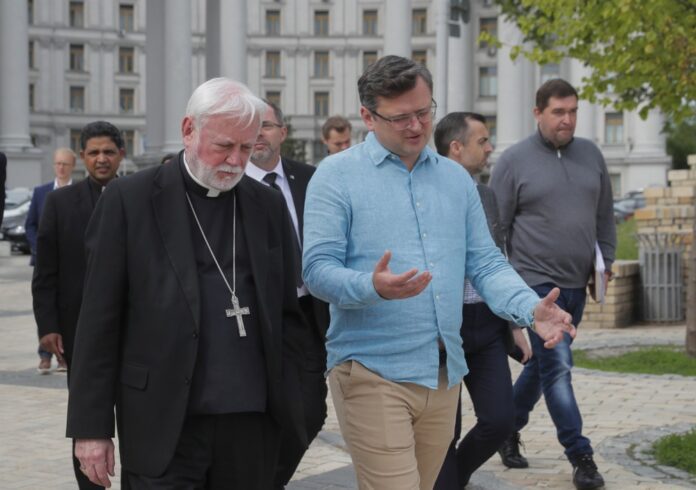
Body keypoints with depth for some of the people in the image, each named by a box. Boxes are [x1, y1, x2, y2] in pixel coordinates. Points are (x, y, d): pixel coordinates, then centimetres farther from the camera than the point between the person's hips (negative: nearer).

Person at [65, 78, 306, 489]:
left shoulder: (268, 205, 10)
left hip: (251, 424, 3)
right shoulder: (130, 200, -1)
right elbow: (100, 322, -2)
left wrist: (286, 403, 5)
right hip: (165, 428, -3)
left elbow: (288, 313, 14)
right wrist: (92, 426, -5)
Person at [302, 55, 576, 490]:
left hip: (444, 373, 6)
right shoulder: (338, 175, -3)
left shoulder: (456, 178, 14)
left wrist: (531, 309, -8)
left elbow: (485, 264, 11)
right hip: (373, 372, -6)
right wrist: (374, 287, -31)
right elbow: (318, 268, -11)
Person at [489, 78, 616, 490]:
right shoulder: (515, 161, -5)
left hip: (577, 285, 5)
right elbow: (496, 226, -3)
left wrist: (607, 257, 9)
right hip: (537, 282, -5)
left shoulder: (590, 154, 10)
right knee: (557, 368, -9)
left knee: (543, 365, 15)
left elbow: (605, 213, 19)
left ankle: (509, 429, 34)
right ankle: (581, 456, -5)